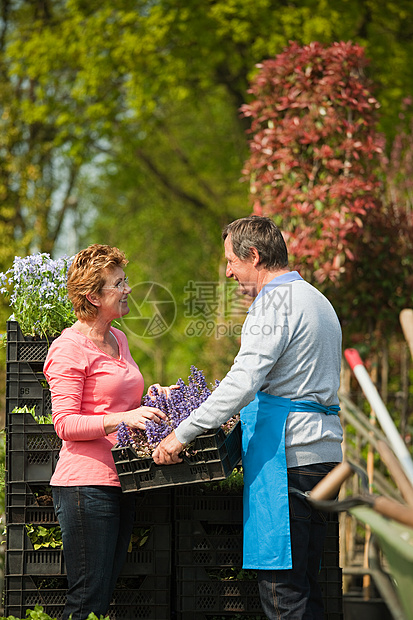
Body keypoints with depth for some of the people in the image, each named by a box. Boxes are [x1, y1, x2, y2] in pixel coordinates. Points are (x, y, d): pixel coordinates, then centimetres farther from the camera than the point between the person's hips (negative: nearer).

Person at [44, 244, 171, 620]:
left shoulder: (118, 339, 17)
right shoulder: (70, 347, -9)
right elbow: (65, 424, -16)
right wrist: (123, 418, -25)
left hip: (120, 483, 8)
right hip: (86, 485, -8)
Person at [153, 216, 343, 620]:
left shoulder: (273, 303, -11)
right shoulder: (317, 301, 21)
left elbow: (242, 384, -21)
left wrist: (180, 436, -17)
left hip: (287, 457, -10)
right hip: (323, 447, 10)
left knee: (280, 588, -10)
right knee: (304, 584, 10)